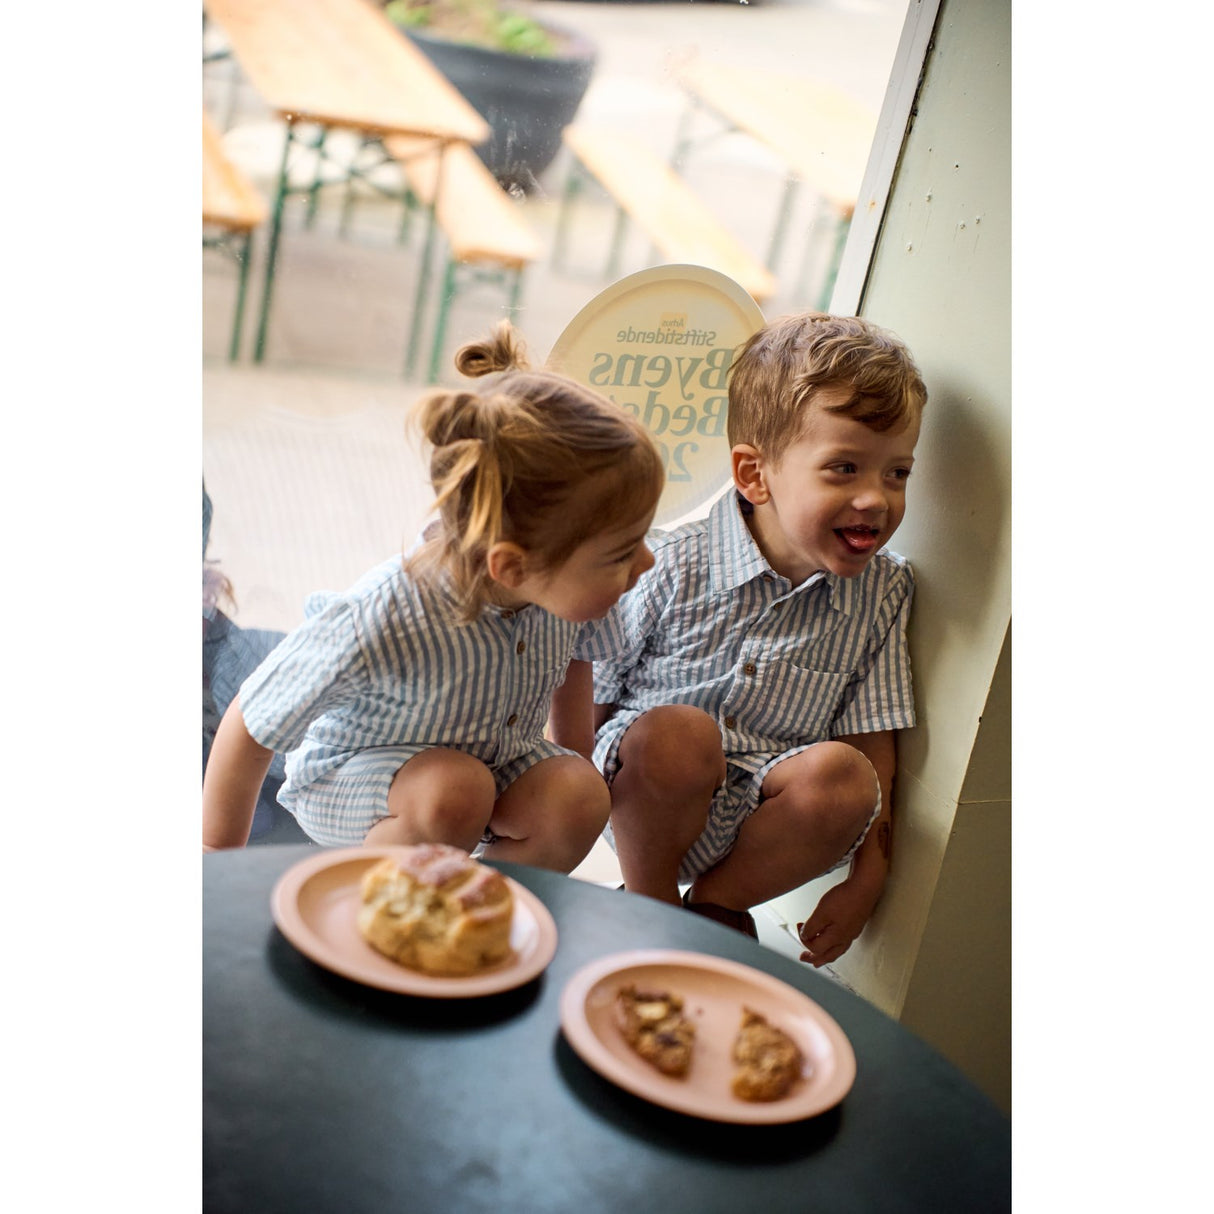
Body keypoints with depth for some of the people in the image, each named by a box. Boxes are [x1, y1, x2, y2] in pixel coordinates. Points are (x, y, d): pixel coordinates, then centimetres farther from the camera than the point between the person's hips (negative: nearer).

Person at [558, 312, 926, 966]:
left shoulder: (883, 592, -2)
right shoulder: (671, 567, -13)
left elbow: (875, 745, 0)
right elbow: (583, 695, -2)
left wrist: (865, 881, -4)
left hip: (769, 810, 2)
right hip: (644, 800, -2)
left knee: (843, 773, -29)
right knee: (678, 732, -35)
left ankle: (717, 900, -3)